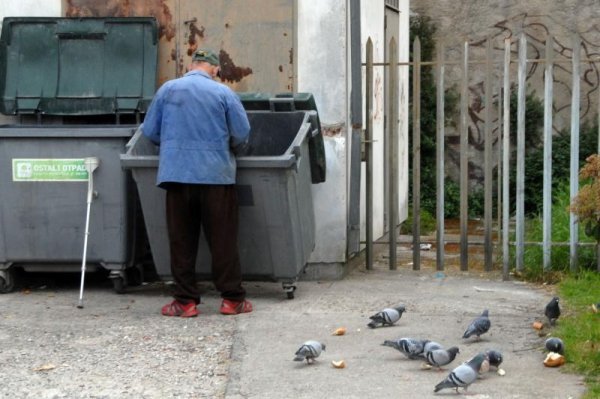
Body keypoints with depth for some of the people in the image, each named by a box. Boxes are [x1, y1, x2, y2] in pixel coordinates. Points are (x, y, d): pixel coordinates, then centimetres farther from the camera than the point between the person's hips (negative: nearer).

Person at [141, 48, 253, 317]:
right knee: (223, 239, 4)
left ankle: (185, 300, 8)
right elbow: (242, 134, 0)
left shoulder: (167, 90, 5)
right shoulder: (223, 93, -1)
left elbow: (149, 131, 10)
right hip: (216, 174, -1)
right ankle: (232, 298, 8)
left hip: (176, 174, 2)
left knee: (181, 240, 7)